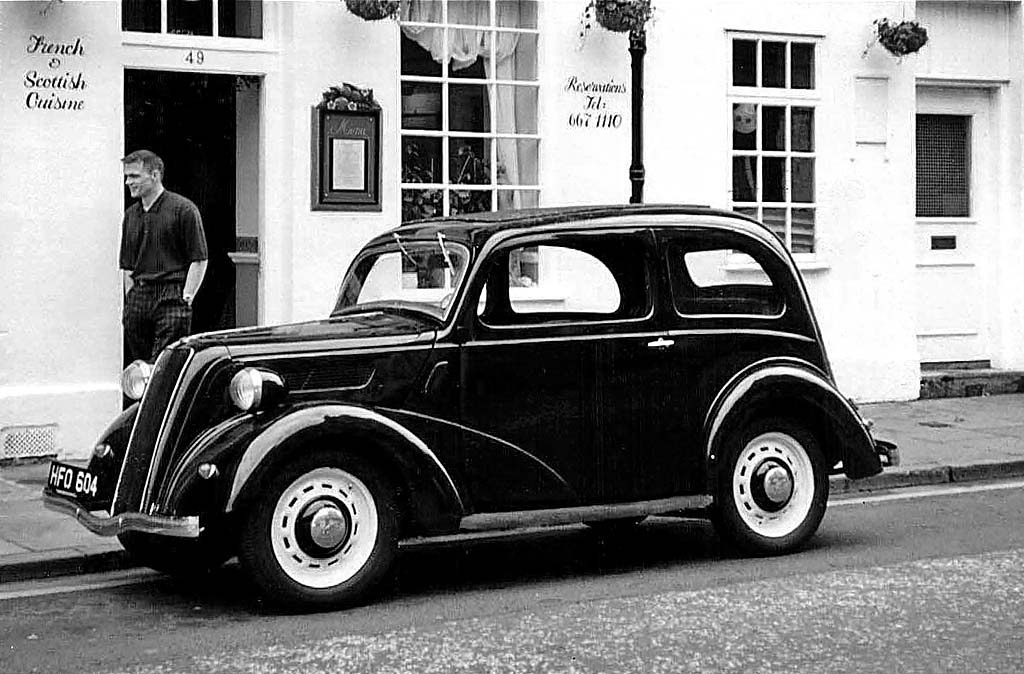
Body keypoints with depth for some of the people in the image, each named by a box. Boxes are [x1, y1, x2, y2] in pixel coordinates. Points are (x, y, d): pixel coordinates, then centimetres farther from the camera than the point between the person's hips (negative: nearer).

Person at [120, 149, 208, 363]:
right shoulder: (131, 215, 16)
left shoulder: (183, 209, -3)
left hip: (172, 298, -6)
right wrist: (131, 299, 11)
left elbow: (199, 259, -5)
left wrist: (186, 297, -10)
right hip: (138, 298, 6)